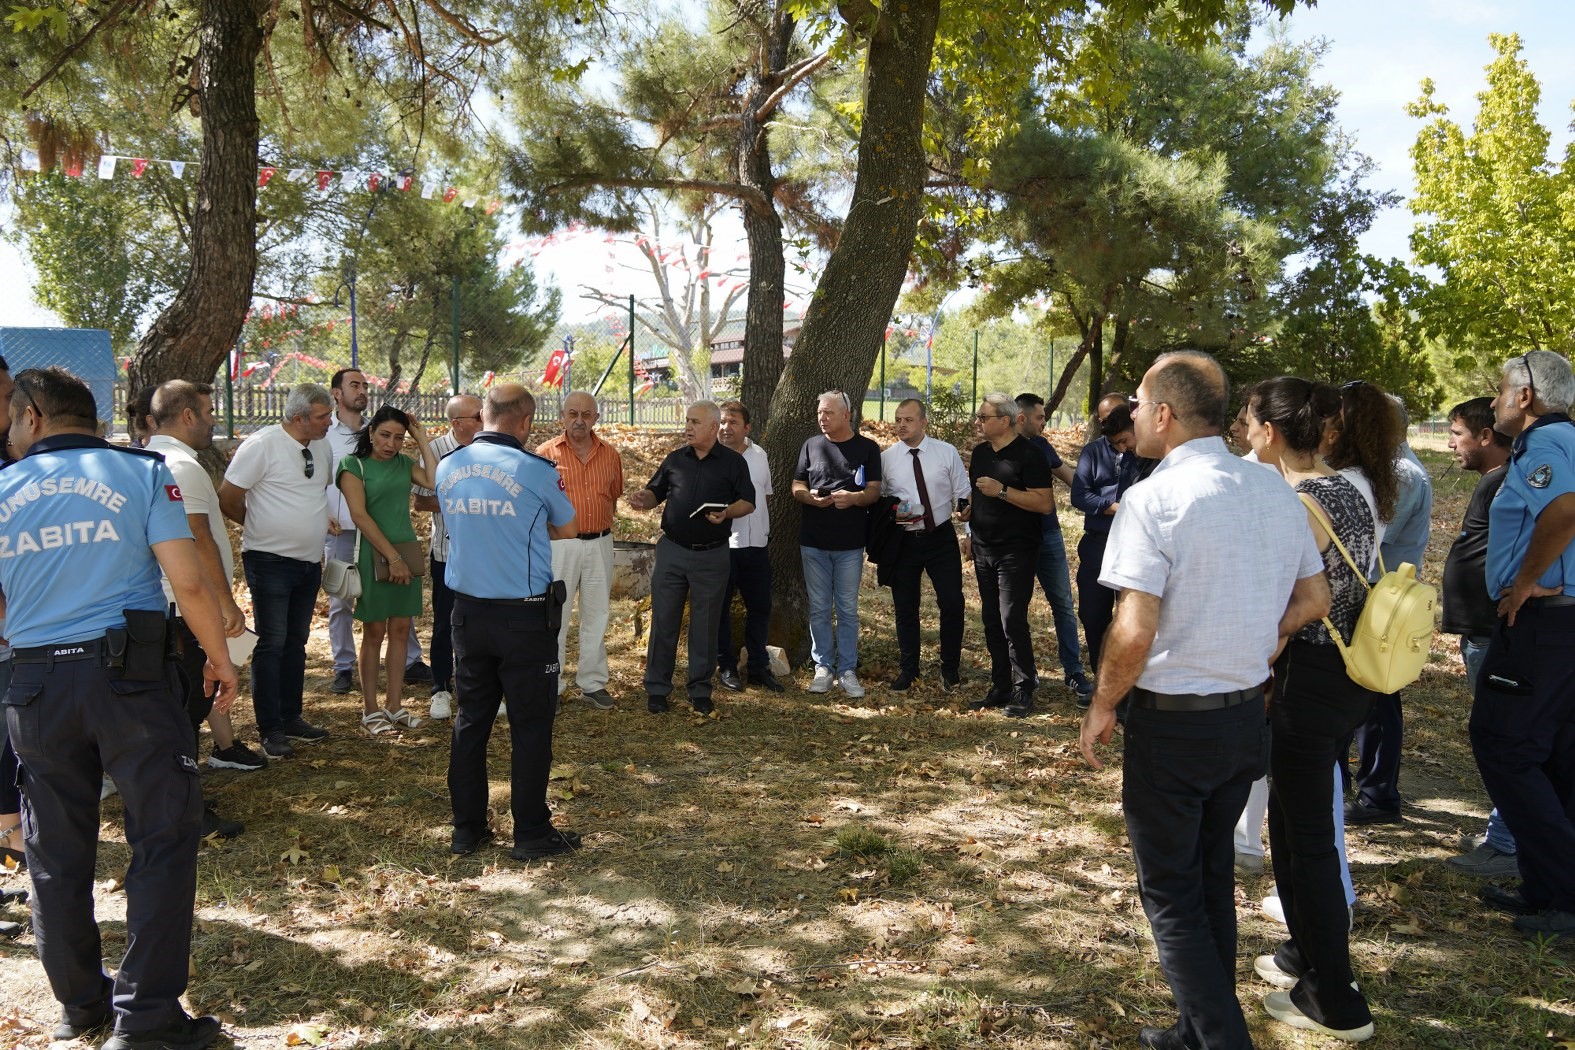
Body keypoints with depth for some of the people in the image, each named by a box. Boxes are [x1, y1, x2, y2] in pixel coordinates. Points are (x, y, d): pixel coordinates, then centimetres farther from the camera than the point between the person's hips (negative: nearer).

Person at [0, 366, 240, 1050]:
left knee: (57, 852, 14)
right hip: (129, 676, -3)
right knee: (164, 836, 4)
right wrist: (219, 657, 2)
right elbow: (187, 582, -10)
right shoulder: (142, 472, -2)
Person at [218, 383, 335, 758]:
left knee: (296, 642, 15)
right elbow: (228, 499, -13)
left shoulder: (321, 446, 5)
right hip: (271, 562, -7)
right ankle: (270, 730, 7)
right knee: (271, 644, -1)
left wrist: (315, 524, 8)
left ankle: (291, 718, 26)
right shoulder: (262, 445, -16)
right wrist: (262, 527, 0)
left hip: (309, 562, 7)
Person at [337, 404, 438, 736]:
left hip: (405, 553, 5)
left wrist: (423, 440, -3)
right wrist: (392, 557, -16)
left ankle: (394, 705, 16)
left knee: (400, 630, 8)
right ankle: (370, 710, 11)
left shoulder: (404, 463, 10)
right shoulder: (353, 465, -4)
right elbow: (359, 515, -13)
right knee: (375, 633, 2)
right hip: (374, 555, -5)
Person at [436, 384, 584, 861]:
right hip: (525, 615, -5)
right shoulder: (535, 470, -13)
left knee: (471, 721, 14)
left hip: (468, 612, 5)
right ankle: (531, 834, 12)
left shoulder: (447, 467, 2)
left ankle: (467, 828, 21)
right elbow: (567, 529, 3)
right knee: (531, 725, 4)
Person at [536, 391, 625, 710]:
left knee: (597, 615, 10)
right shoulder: (546, 452, -4)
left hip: (600, 543, 4)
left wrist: (601, 529, 10)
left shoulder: (609, 454, 6)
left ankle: (593, 683, 20)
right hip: (560, 543, -4)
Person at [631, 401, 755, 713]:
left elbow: (748, 501, 2)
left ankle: (700, 690, 19)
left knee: (705, 626, 6)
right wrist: (644, 498, -10)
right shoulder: (675, 459, 8)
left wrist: (728, 512, -17)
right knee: (663, 621, 4)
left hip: (712, 555, -2)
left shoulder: (733, 462, 1)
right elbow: (655, 492, 13)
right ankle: (657, 689, 14)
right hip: (672, 550, 2)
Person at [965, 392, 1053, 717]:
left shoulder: (1029, 455, -11)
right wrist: (970, 533, 15)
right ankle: (1001, 688, 18)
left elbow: (1044, 502, -18)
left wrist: (1002, 490, -23)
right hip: (984, 549, 8)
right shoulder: (980, 452, 13)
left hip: (1016, 550, -8)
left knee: (1012, 620, -10)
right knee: (992, 621, 10)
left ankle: (1023, 692, -1)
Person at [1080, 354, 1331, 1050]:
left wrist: (1103, 706, -9)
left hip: (1171, 724, -7)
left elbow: (1134, 632, -24)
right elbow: (1314, 599, 11)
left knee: (1170, 896, 8)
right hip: (1247, 713, 7)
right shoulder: (1274, 491, 3)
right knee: (1213, 878, 21)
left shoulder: (1155, 499, -19)